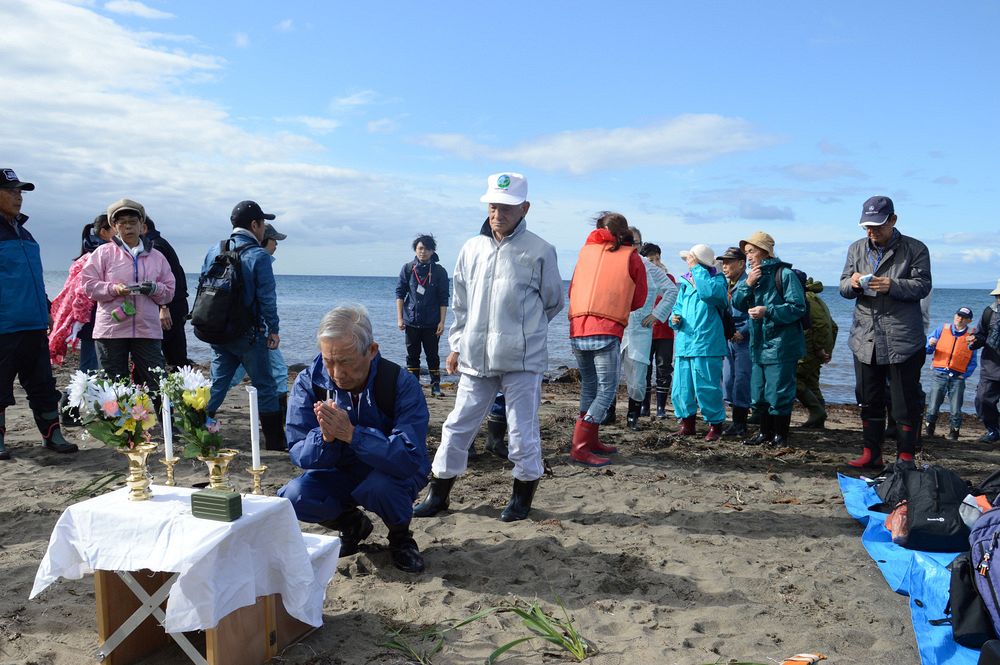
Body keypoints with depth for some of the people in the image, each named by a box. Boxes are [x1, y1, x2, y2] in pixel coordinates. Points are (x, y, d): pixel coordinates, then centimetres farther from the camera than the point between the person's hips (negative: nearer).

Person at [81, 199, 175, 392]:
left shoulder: (156, 257, 14)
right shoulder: (104, 253, 7)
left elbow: (169, 292, 12)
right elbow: (88, 285, 1)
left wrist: (155, 289, -9)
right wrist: (113, 289, -15)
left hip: (148, 330, 2)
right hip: (111, 330, -1)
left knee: (155, 384, -1)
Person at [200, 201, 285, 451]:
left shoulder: (214, 251, 6)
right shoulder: (259, 256, -12)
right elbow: (267, 297, -14)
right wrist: (273, 329, -4)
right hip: (248, 335, -5)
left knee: (217, 385, 15)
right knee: (265, 387, 5)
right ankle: (275, 444, 10)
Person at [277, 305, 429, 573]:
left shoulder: (400, 383, -26)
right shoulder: (309, 382, -15)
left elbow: (410, 458, -34)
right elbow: (298, 453, -14)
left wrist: (352, 433, -45)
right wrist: (324, 437, -38)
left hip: (392, 473, -3)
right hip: (340, 473, 4)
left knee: (379, 486, -37)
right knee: (294, 497, -23)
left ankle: (400, 536, -1)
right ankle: (352, 524, 10)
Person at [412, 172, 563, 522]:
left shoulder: (540, 251, -4)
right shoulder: (472, 248, 8)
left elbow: (553, 302, 9)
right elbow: (460, 303, 17)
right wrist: (458, 344, 14)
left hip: (522, 359, -4)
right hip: (475, 358, 4)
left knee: (522, 430, 5)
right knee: (458, 425, 10)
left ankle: (522, 496, 24)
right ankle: (438, 494, 22)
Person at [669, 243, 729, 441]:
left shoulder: (717, 280, -3)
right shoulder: (685, 282, 14)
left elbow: (709, 293, -26)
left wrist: (696, 268, -17)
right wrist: (674, 317, 0)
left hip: (706, 345, -6)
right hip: (684, 343, 6)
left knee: (706, 388, -3)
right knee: (681, 388, 8)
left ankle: (715, 425, 14)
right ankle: (687, 423, 23)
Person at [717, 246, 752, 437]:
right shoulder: (725, 285, 14)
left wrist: (742, 332, -19)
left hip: (744, 340, -8)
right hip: (728, 339, 8)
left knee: (741, 381, -6)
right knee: (728, 380, 10)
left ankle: (740, 425, 2)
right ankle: (736, 421, 20)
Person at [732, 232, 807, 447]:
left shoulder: (784, 274, -10)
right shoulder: (753, 275, 12)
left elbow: (797, 307, -15)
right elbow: (737, 303, 8)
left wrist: (768, 311, -22)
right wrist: (747, 284, -7)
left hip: (781, 346, -8)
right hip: (759, 346, 8)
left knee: (779, 393, -1)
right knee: (759, 394, 14)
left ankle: (780, 435, 11)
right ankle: (765, 432, 27)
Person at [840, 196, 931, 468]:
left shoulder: (915, 249, -1)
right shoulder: (856, 248, 11)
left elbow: (922, 286, -7)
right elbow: (843, 287, 10)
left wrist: (892, 285, -24)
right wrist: (852, 283, -13)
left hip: (903, 340, -4)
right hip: (866, 339, 4)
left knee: (906, 403, 1)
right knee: (869, 400, 12)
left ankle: (906, 458, 12)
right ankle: (871, 454, 24)